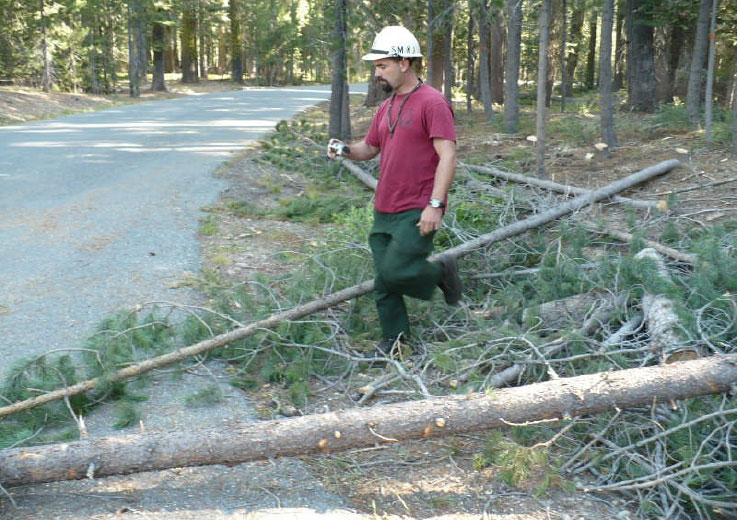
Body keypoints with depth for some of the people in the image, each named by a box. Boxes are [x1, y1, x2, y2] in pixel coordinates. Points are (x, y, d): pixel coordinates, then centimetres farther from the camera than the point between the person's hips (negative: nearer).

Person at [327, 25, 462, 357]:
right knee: (382, 280, 8)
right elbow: (369, 148, 24)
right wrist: (345, 150, 2)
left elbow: (448, 156, -17)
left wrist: (435, 205, -22)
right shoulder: (387, 107, 14)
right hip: (384, 211, 8)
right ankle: (394, 338, 23)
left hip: (417, 213, -8)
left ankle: (441, 272, 14)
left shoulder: (432, 103, -11)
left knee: (396, 272, -14)